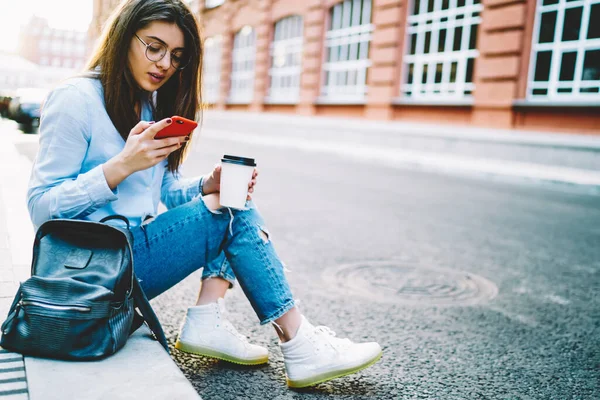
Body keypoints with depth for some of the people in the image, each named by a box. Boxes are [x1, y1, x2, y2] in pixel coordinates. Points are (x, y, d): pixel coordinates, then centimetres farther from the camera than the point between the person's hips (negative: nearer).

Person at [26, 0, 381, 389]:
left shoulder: (152, 105, 13)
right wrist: (122, 165, -27)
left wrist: (206, 186, -8)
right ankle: (300, 348, -14)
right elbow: (41, 208, -16)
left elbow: (167, 192, 13)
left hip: (138, 244, 8)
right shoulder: (75, 99, -12)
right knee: (235, 213, -15)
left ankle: (208, 320, -15)